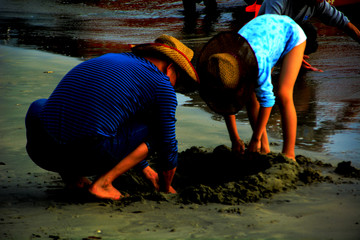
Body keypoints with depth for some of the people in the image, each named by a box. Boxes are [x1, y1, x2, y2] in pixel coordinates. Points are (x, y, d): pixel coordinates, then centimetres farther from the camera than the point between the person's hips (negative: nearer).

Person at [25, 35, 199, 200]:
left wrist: (145, 168, 50)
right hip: (91, 156, -5)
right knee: (157, 126, 18)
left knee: (37, 108, 40)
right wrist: (166, 188, 34)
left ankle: (71, 176, 19)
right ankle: (103, 181, 4)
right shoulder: (162, 84, 10)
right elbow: (168, 144, 13)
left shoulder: (107, 59, 30)